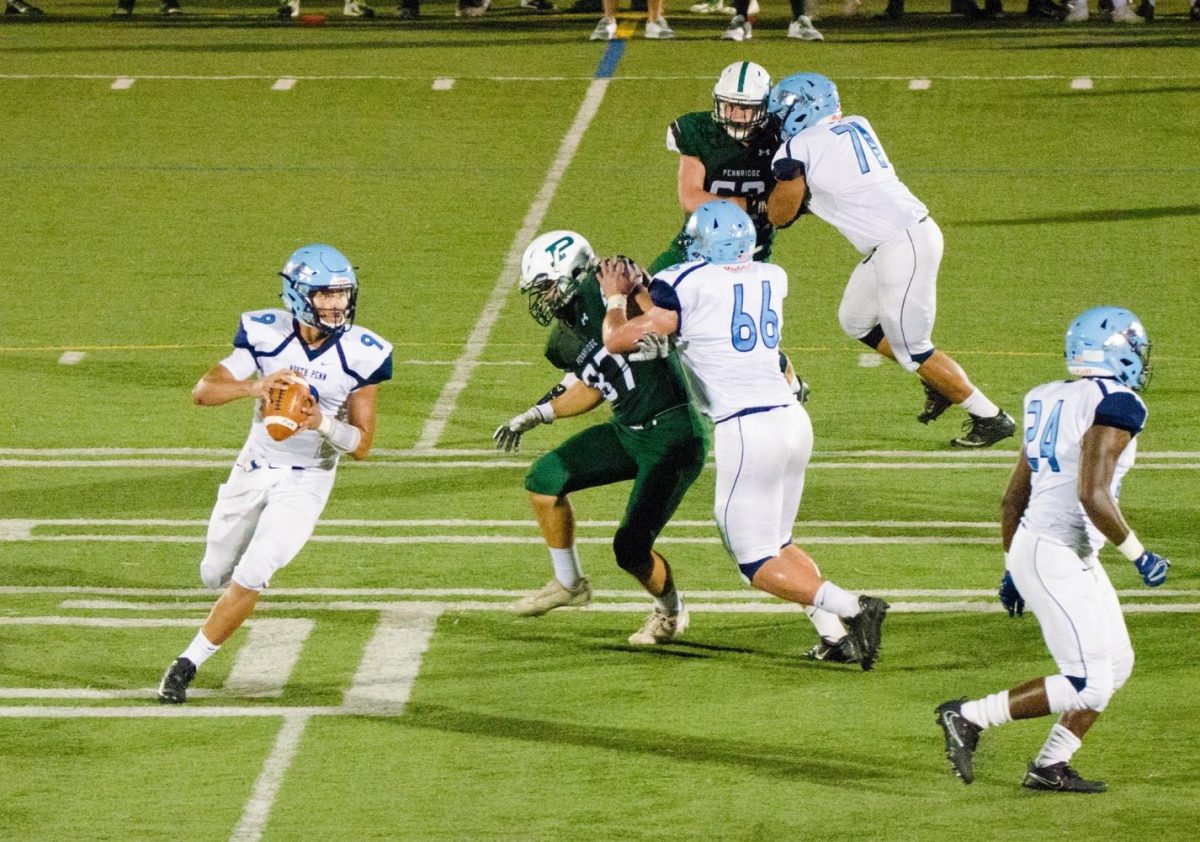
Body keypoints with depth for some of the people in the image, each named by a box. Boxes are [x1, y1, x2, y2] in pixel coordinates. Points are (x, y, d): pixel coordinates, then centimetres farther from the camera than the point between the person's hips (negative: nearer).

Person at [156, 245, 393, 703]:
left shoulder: (360, 355, -15)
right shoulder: (268, 334, -13)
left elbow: (362, 444, -9)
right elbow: (202, 391, -17)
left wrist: (322, 423, -30)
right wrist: (253, 386, -36)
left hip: (306, 481, -2)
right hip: (253, 470, 2)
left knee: (250, 577, -16)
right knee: (215, 575, 13)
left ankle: (187, 665, -3)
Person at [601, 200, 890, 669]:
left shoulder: (687, 286, -7)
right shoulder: (771, 280, 11)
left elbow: (617, 340, -1)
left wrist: (615, 298, 19)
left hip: (747, 431, -7)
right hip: (793, 419, 7)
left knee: (757, 564, 3)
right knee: (777, 544, 20)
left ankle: (851, 609, -15)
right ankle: (837, 632, 4)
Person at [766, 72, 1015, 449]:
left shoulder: (798, 149, -11)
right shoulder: (856, 126, 13)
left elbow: (780, 215, -3)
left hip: (902, 245, -9)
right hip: (913, 228, 9)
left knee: (910, 348, 2)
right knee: (856, 321, 22)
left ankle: (989, 417, 8)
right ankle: (939, 381, 28)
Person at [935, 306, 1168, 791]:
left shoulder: (1050, 402, 13)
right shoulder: (1115, 405, -14)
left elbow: (1013, 500, 17)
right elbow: (1093, 496, -24)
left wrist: (1012, 568, 25)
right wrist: (1139, 555, -13)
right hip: (1055, 556, -10)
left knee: (1117, 665, 16)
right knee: (1089, 685, -7)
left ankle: (1050, 767, 16)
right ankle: (970, 717, -5)